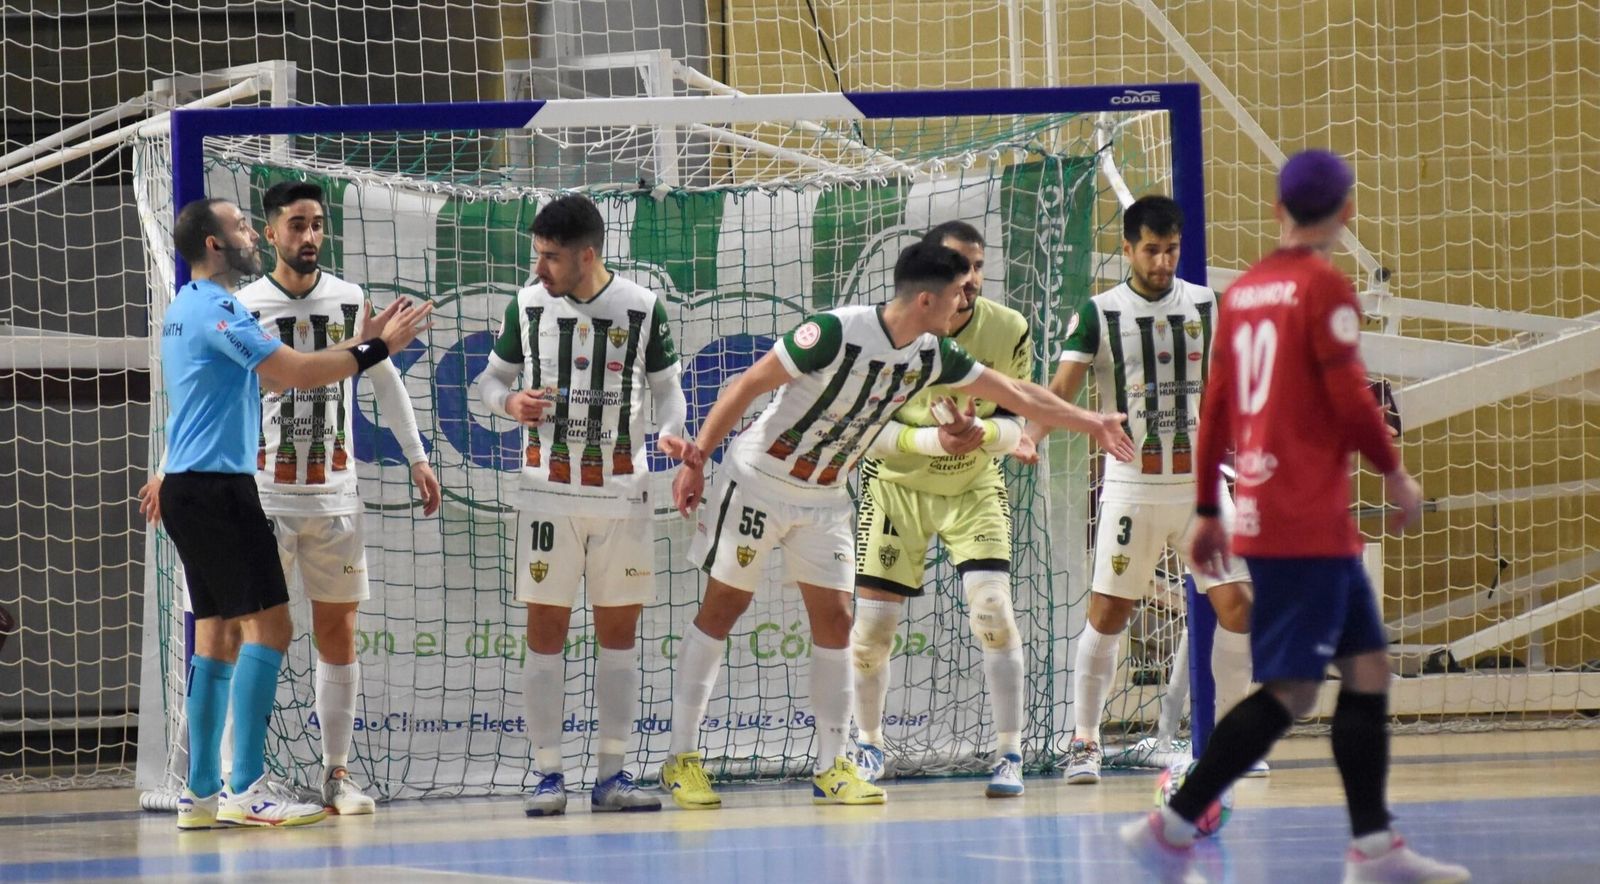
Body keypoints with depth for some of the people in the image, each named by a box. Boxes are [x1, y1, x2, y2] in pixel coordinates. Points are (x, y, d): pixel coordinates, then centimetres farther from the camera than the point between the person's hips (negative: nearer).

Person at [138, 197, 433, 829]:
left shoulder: (187, 309, 18)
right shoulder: (216, 311, -13)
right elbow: (302, 373, -20)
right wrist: (378, 347, -11)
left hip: (191, 488, 10)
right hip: (217, 488, -10)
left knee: (218, 635, 10)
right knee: (267, 625, -13)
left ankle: (202, 792, 8)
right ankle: (246, 789, -17)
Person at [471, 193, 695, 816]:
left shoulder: (642, 309, -2)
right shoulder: (527, 306, 1)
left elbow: (666, 386, 7)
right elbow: (491, 377, 12)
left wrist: (670, 433, -12)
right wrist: (510, 403, -10)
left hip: (622, 491, 0)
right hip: (549, 491, 0)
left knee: (619, 630, 4)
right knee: (545, 629, -2)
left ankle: (611, 775, 10)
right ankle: (547, 774, 3)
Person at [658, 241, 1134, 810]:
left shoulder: (931, 355, -3)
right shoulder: (836, 332, -25)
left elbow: (1015, 394, 8)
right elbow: (747, 386, -19)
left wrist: (1089, 423, 10)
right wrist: (696, 459, -21)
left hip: (825, 496, 6)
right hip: (760, 479, -6)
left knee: (834, 619, 0)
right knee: (722, 608, -1)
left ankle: (831, 768, 6)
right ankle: (682, 758, 4)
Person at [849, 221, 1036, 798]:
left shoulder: (1009, 330, -15)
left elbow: (1020, 424, -7)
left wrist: (980, 433, -29)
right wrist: (932, 439, -31)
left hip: (974, 488, 0)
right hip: (897, 486, 0)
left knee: (992, 607, -17)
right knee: (871, 622, -2)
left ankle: (1010, 755, -7)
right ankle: (869, 747, 23)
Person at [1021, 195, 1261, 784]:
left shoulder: (1208, 306, 5)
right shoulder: (1099, 313, -3)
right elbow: (1063, 388, -11)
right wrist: (1032, 433, -29)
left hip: (1200, 482, 2)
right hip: (1132, 486, -2)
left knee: (1237, 604, -4)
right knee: (1107, 612, -5)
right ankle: (1084, 742, 3)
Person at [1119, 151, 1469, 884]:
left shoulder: (1243, 289, 12)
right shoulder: (1325, 287, -10)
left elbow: (1215, 409, 14)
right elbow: (1349, 397, -15)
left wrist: (1207, 511, 19)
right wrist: (1394, 473, 0)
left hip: (1261, 513, 9)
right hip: (1309, 521, -9)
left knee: (1368, 667, 11)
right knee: (1291, 690, -7)